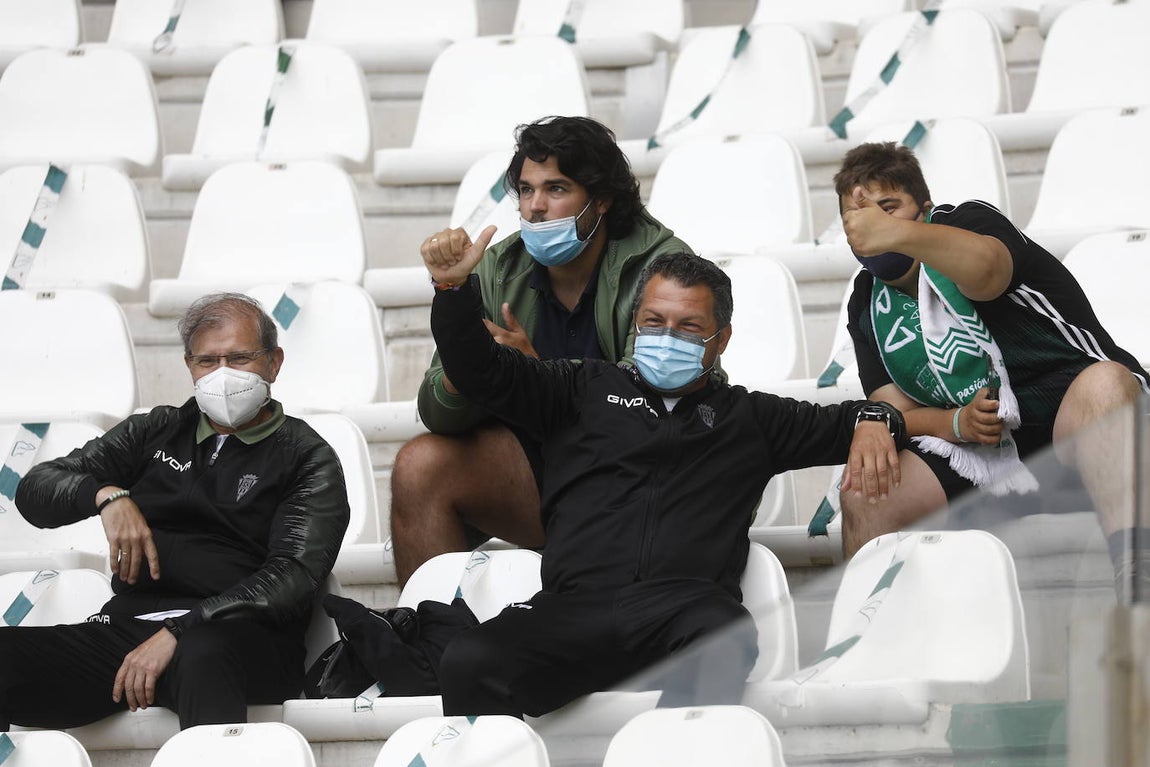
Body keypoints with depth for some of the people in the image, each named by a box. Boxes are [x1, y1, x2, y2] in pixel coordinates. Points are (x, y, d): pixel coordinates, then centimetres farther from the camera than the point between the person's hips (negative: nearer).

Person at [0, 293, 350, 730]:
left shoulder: (308, 460, 12)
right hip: (128, 624, 4)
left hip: (242, 636, -3)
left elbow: (291, 579, -4)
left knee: (201, 655, -43)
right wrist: (106, 495, -4)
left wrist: (176, 635, -17)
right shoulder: (157, 432, 25)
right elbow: (36, 490, 21)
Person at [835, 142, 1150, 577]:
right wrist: (956, 424, -14)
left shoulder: (968, 220, -4)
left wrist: (898, 235, -49)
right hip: (979, 451, 5)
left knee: (1102, 384, -39)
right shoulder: (868, 307, 14)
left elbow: (987, 269, -31)